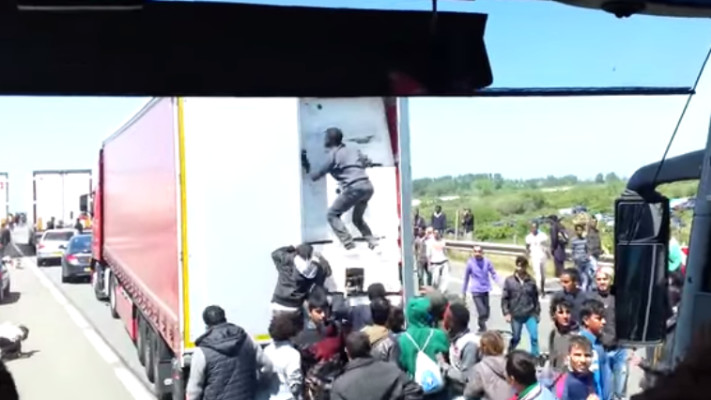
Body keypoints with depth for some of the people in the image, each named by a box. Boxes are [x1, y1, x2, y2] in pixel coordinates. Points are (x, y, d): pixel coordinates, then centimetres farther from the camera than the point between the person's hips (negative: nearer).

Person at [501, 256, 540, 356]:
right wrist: (506, 313, -8)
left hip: (530, 315, 1)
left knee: (534, 337, -10)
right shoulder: (509, 281, -4)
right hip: (516, 316, -1)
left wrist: (537, 312, 10)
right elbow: (504, 298, -3)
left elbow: (535, 298, 9)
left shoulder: (531, 281, 0)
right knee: (516, 338, 13)